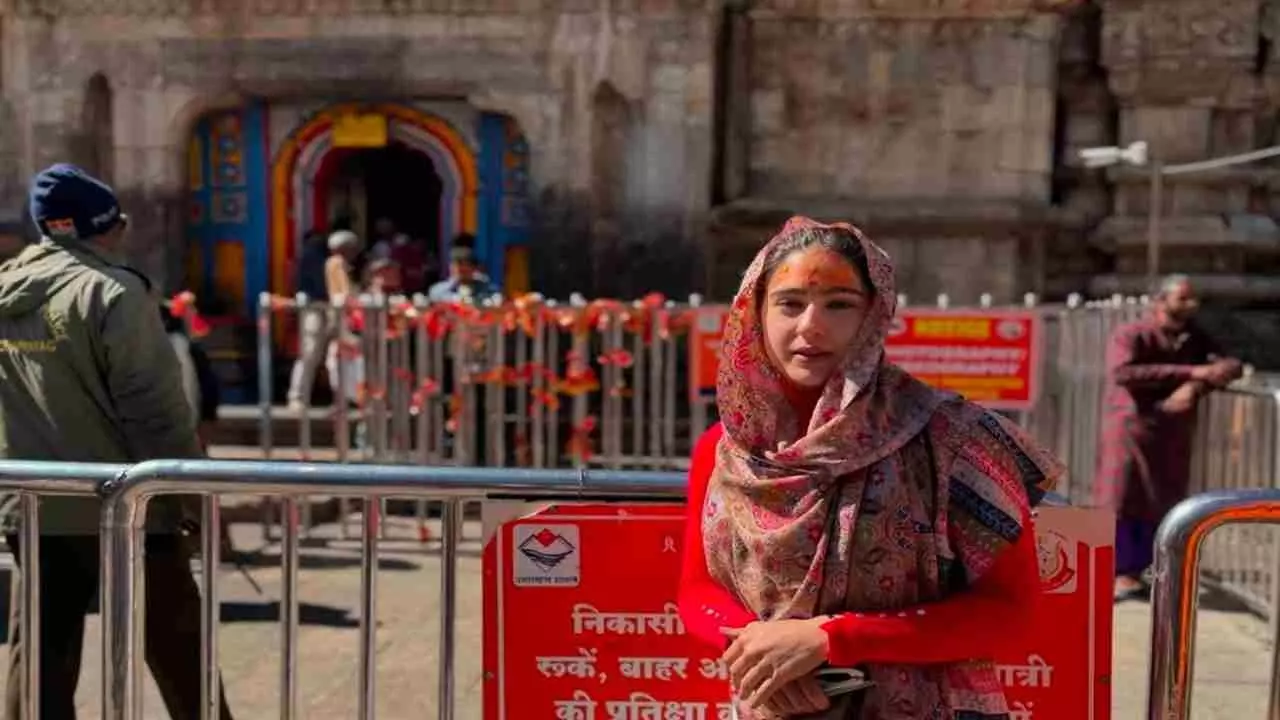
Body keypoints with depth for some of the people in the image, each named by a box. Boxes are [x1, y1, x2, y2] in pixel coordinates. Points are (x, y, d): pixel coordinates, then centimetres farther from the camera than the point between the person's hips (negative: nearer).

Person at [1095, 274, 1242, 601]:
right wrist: (1190, 372, -31)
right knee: (1122, 502, -6)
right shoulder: (1130, 335, -12)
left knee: (1160, 506, 7)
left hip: (1174, 436, 6)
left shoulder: (1195, 338, 7)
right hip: (1132, 430, -6)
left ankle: (1136, 572, 17)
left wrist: (1194, 386, -25)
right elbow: (1122, 373, -29)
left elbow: (1231, 365, -3)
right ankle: (1121, 575, 0)